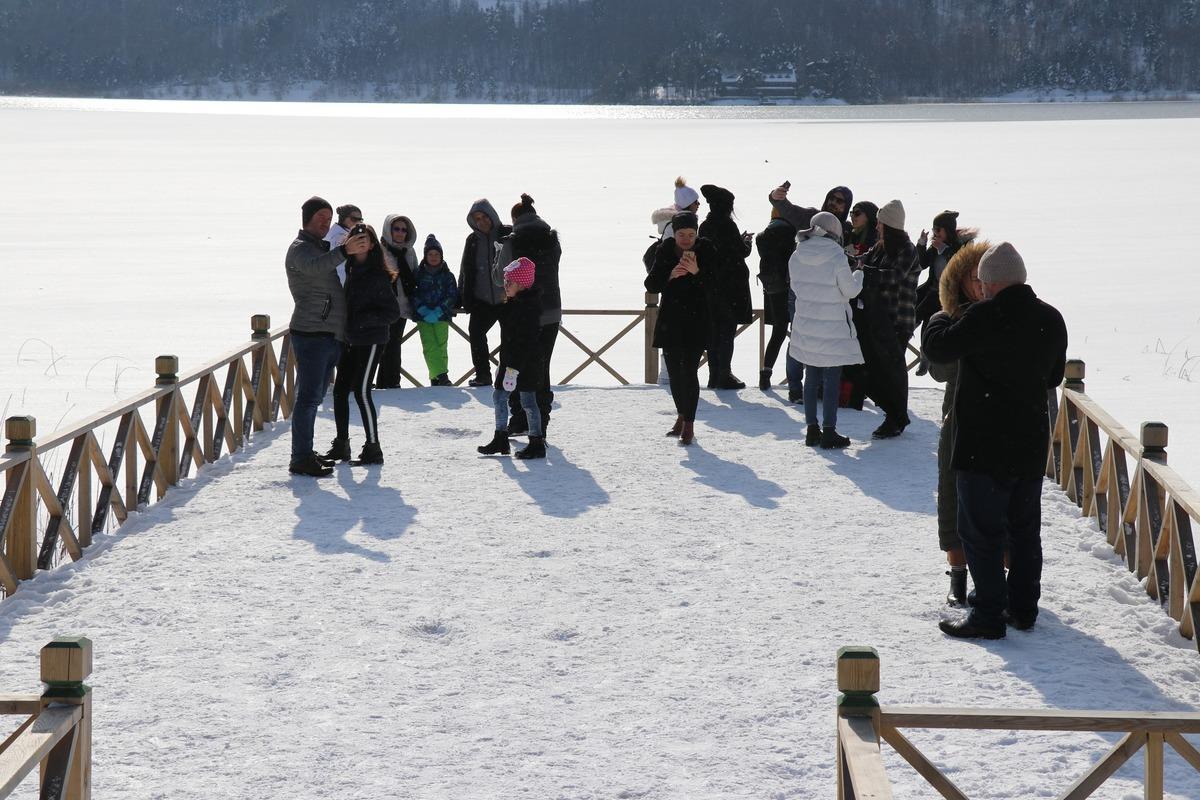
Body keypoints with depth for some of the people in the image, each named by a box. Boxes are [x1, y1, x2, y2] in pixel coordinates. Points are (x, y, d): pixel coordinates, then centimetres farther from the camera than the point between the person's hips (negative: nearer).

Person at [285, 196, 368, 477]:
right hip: (311, 334, -10)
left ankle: (304, 452, 21)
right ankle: (300, 459, -14)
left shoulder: (324, 248, 22)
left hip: (331, 335, 10)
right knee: (309, 396, -12)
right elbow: (314, 266, -32)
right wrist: (345, 251, -47)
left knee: (314, 396, 14)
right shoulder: (300, 248, -8)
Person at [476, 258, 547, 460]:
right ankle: (500, 439, 22)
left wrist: (513, 367, -25)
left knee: (528, 401, -3)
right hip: (510, 361, 10)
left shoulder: (528, 307, -20)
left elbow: (524, 342, -24)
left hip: (526, 362, -10)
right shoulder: (511, 304, 11)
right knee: (499, 397, 12)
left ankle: (537, 444, 6)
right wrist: (504, 363, 20)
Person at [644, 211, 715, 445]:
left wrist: (696, 272, -28)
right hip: (671, 320, 3)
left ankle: (689, 424, -6)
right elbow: (651, 285, -2)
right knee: (674, 371, 8)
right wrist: (670, 275, -19)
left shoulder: (707, 251, -4)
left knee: (689, 371, -11)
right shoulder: (665, 251, 2)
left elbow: (713, 285, -10)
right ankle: (681, 417, 28)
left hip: (697, 321, -3)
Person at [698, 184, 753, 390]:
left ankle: (714, 375, 14)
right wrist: (747, 241, 9)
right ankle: (724, 375, 0)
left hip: (710, 285, 7)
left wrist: (740, 240, 18)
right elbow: (741, 252, -13)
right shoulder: (727, 225, -15)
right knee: (727, 330, -1)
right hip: (730, 284, -7)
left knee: (713, 331, 10)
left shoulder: (705, 226, 6)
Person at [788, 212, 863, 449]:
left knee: (811, 377, 14)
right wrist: (859, 274, 10)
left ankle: (812, 429, 18)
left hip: (805, 326, 5)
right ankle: (829, 432, 4)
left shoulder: (796, 257, -2)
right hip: (832, 328, -5)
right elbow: (850, 290, -9)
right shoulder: (837, 257, -17)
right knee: (832, 379, 3)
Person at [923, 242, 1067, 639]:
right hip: (1032, 443, 7)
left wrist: (940, 319, 10)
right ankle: (1023, 608, 24)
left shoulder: (984, 318, -20)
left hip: (985, 443, -7)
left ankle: (989, 614, -1)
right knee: (1025, 528, 17)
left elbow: (937, 348, -10)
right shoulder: (1051, 320, 2)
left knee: (982, 531, -1)